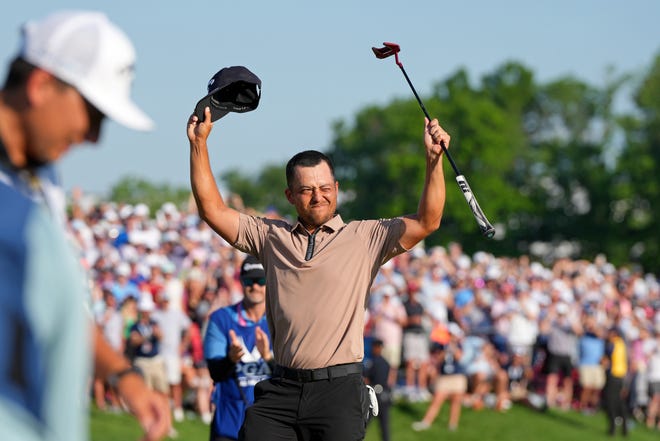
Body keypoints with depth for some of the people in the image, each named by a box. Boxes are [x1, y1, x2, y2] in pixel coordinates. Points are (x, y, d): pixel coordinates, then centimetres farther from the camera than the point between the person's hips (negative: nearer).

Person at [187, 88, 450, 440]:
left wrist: (434, 160, -11)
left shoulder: (365, 237, 7)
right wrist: (199, 144, 9)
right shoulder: (271, 237, 14)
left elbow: (426, 222, -1)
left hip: (339, 388, -2)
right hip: (281, 389, 2)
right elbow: (212, 209, 14)